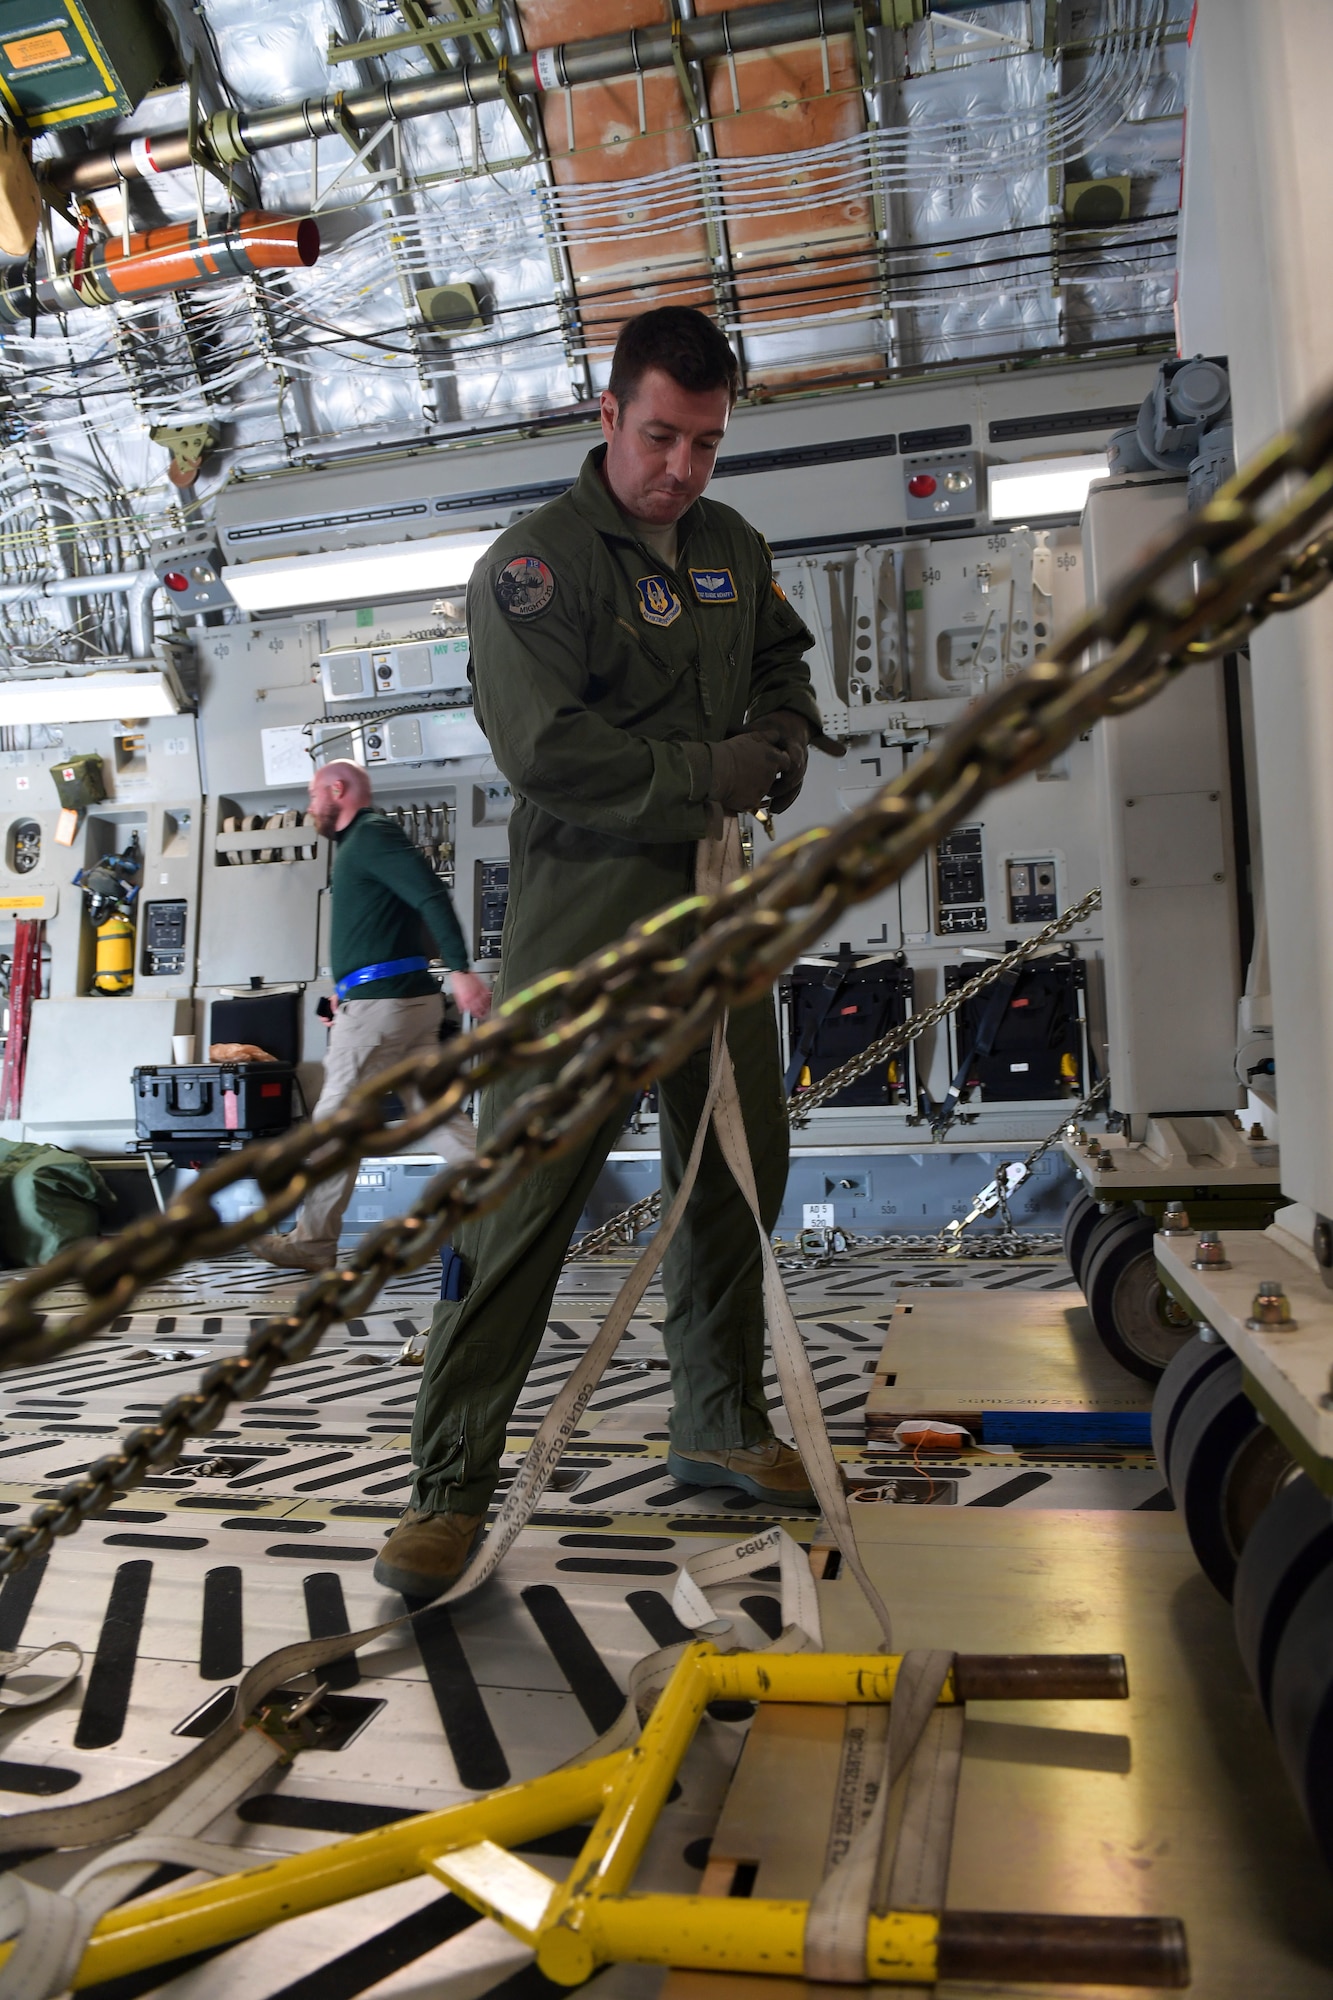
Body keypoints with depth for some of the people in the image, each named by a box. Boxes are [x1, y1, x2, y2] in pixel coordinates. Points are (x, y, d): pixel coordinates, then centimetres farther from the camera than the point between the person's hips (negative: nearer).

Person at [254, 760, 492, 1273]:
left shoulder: (371, 834, -7)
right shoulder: (365, 841, 24)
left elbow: (432, 894, -20)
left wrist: (460, 969, -30)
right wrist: (350, 990, 26)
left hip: (378, 1003, -10)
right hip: (412, 999, 10)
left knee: (335, 1123, -1)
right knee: (436, 1114, 7)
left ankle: (312, 1243, 8)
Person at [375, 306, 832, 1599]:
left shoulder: (736, 549, 16)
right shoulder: (535, 560, -6)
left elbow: (783, 660, 31)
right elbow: (548, 749, -17)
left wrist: (785, 736, 8)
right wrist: (708, 776, -13)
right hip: (582, 920, -7)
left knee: (740, 1172, 12)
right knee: (523, 1192, -9)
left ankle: (720, 1425, 30)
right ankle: (450, 1483, 3)